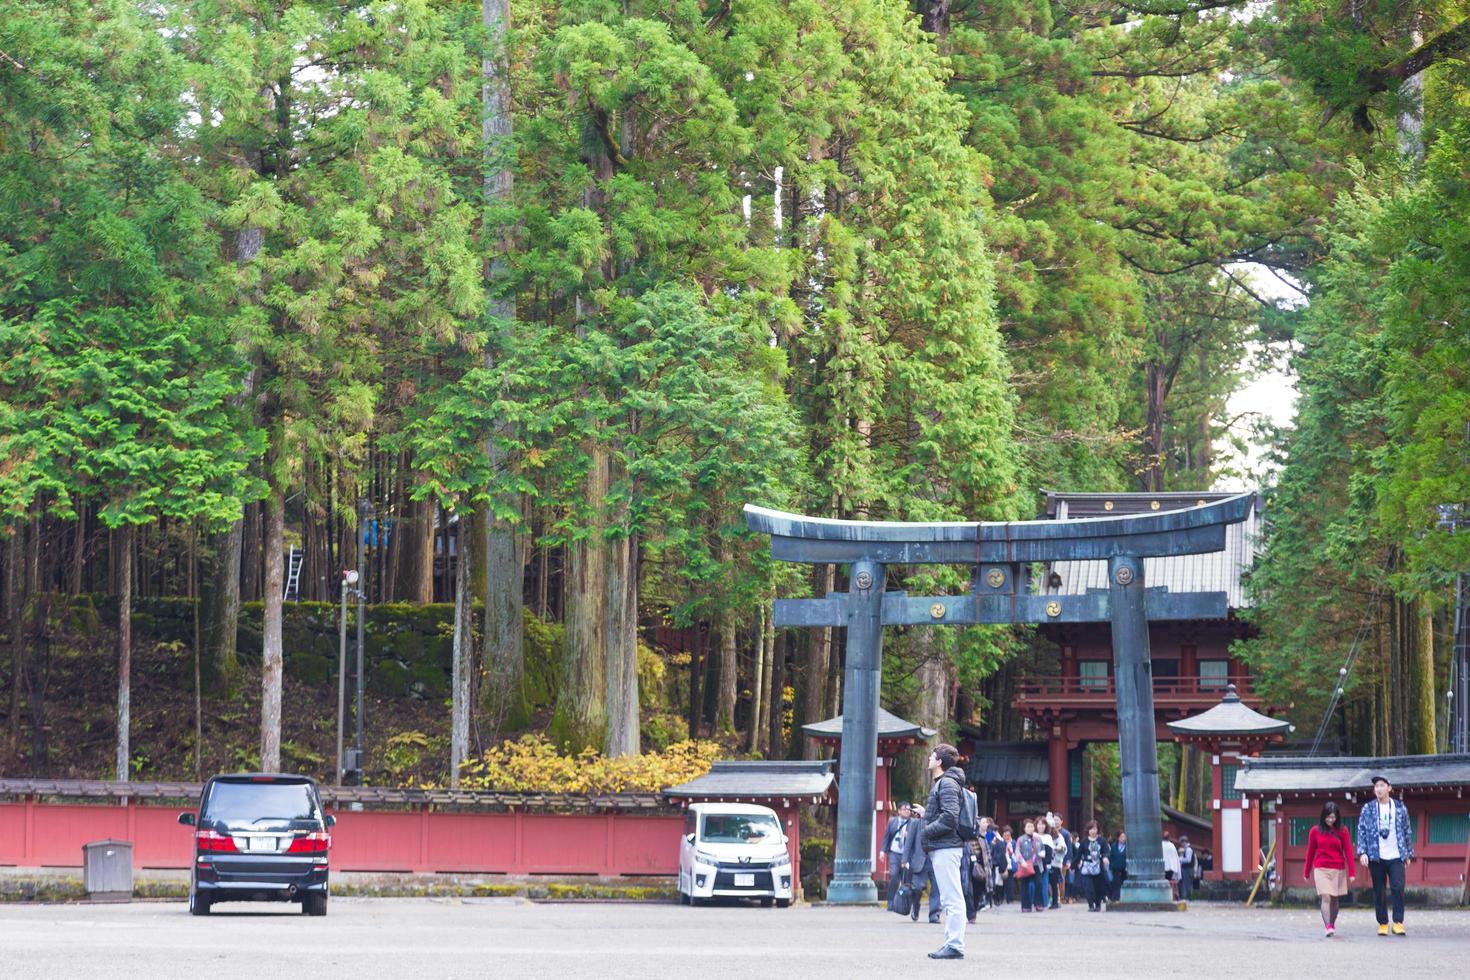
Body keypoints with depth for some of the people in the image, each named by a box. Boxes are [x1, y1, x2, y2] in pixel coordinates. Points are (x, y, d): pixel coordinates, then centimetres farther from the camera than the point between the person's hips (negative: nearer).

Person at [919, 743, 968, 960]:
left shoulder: (947, 784, -12)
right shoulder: (943, 783, 20)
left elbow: (950, 818, -21)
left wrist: (926, 832, -14)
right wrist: (925, 814, 13)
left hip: (945, 849, -11)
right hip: (944, 848, 11)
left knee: (952, 899, -10)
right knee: (949, 899, 12)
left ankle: (955, 945, -11)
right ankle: (951, 943, 16)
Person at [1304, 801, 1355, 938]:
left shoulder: (1342, 831, 2)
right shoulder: (1315, 831, 2)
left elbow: (1348, 852, 0)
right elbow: (1310, 853, 9)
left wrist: (1351, 872, -6)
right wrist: (1306, 872, 13)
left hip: (1338, 870, 1)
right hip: (1321, 870, -1)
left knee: (1335, 899, 9)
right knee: (1325, 897, -14)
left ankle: (1332, 925, 25)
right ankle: (1328, 927, -23)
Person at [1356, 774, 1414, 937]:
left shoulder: (1400, 808, 7)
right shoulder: (1368, 809, 4)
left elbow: (1407, 831, 12)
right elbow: (1361, 831, 2)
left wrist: (1408, 854, 10)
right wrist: (1362, 852, -9)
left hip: (1396, 856, 0)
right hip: (1376, 857, 0)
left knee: (1398, 888, -13)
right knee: (1379, 892, 3)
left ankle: (1398, 923, -9)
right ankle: (1383, 923, 10)